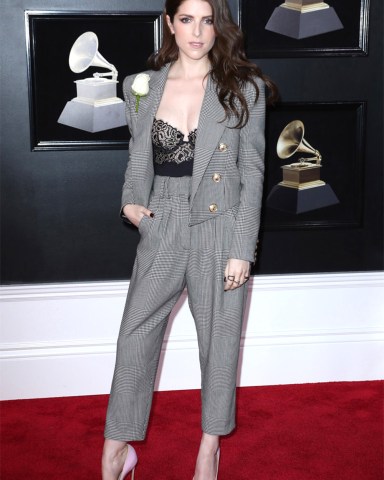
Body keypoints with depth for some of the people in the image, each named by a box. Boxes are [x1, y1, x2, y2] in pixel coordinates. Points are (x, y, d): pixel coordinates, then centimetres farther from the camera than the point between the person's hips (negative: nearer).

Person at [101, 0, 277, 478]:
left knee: (218, 337, 10)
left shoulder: (244, 88, -2)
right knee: (134, 337, 3)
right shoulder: (142, 86, 5)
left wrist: (242, 249, -9)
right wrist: (132, 201, -6)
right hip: (161, 229, 2)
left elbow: (251, 171, -3)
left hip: (220, 228, -2)